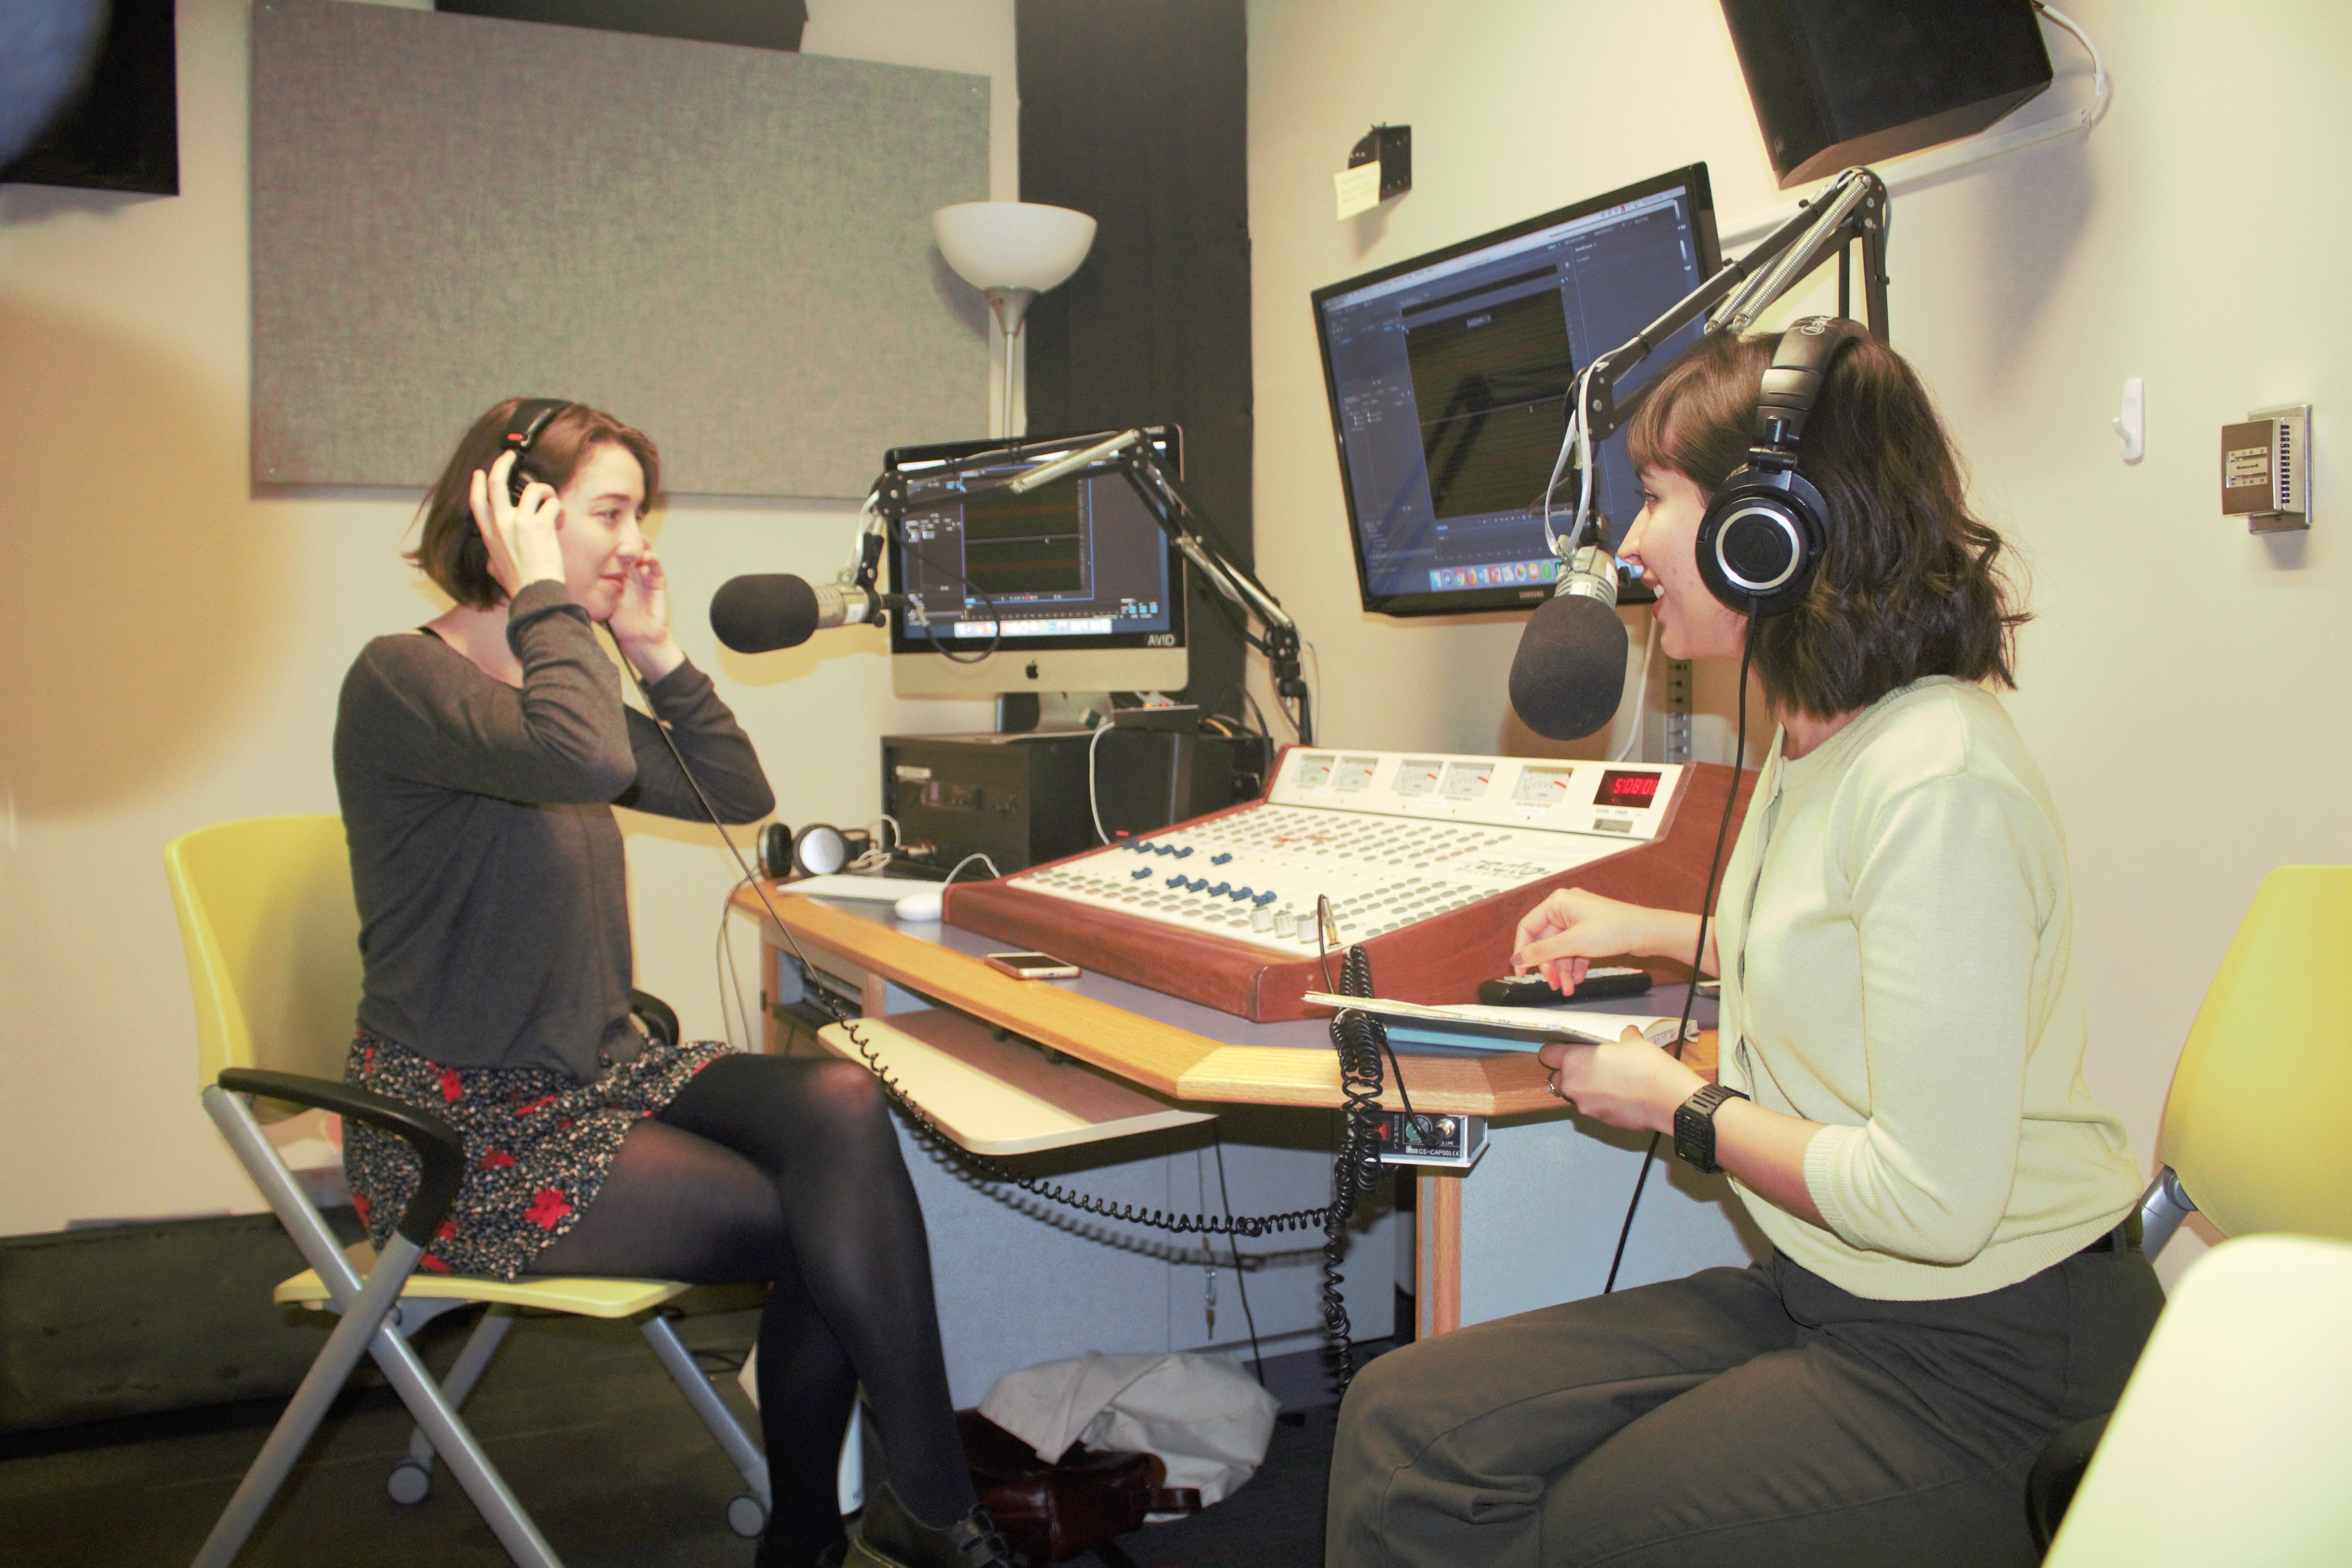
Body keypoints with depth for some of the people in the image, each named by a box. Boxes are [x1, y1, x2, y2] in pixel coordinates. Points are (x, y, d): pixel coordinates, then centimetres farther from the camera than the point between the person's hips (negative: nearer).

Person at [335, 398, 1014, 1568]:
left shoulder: (548, 681, 12)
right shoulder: (403, 680, -14)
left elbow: (739, 798, 16)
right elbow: (586, 761, -35)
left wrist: (657, 652, 6)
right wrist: (541, 595, -20)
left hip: (593, 1078, 7)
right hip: (462, 1136, -7)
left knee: (842, 1104, -20)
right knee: (832, 1225, -18)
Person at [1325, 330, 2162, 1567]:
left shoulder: (1938, 789, -24)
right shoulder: (1821, 740, 7)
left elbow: (1931, 1201, -25)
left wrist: (1677, 1103, -12)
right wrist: (1663, 933, 20)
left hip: (1982, 1367, -8)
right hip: (1826, 1300, 8)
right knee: (1403, 1426, -7)